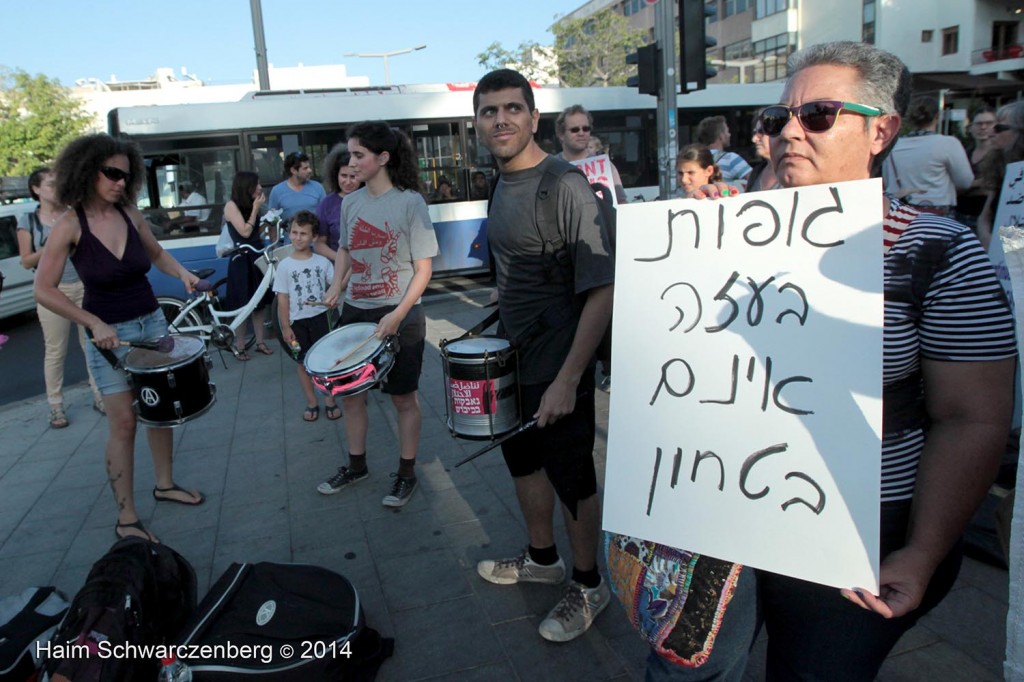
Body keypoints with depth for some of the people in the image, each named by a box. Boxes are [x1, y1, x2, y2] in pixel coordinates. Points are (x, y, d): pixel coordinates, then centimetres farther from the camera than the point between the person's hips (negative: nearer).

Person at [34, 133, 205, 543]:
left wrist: (182, 274, -3)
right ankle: (126, 518, 8)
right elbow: (44, 290, -13)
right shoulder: (70, 226, -14)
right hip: (109, 333, -5)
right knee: (124, 423, -4)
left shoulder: (131, 214, -1)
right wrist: (95, 324, -19)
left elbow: (156, 254, 17)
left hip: (152, 322, 5)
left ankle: (165, 484, 32)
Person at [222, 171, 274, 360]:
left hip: (258, 256, 7)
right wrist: (256, 209, -15)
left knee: (260, 302, 9)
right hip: (241, 260, -7)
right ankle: (239, 346, 11)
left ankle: (260, 341, 18)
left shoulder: (251, 205, 9)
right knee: (242, 306, 0)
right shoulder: (232, 205, -11)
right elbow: (245, 232, -18)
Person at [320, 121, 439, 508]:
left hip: (400, 316, -6)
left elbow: (423, 268, -13)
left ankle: (406, 474, 25)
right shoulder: (351, 203, 4)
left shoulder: (410, 202, -13)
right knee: (349, 392, 14)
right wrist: (336, 287, 4)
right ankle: (356, 465, 35)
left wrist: (397, 314, -23)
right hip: (355, 312, 6)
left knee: (404, 398, 8)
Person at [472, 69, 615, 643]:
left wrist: (567, 379, -27)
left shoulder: (565, 186, -21)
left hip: (558, 367, -8)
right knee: (524, 463, 22)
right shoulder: (502, 185, 6)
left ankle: (589, 586, 31)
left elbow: (602, 291, -25)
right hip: (515, 359, 8)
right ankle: (542, 558, 45)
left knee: (572, 478, 8)